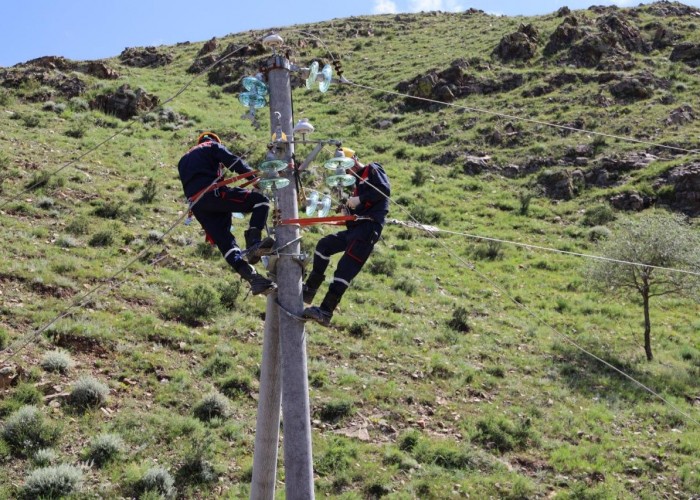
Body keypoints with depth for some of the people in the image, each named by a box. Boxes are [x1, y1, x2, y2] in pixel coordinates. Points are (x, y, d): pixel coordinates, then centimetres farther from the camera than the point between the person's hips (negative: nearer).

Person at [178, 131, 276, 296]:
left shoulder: (183, 160, 37)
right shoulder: (213, 146, 19)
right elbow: (233, 162, 2)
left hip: (195, 204, 6)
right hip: (213, 193, -6)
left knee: (224, 242, 1)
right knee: (261, 200, -3)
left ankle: (253, 278, -14)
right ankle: (253, 241, -25)